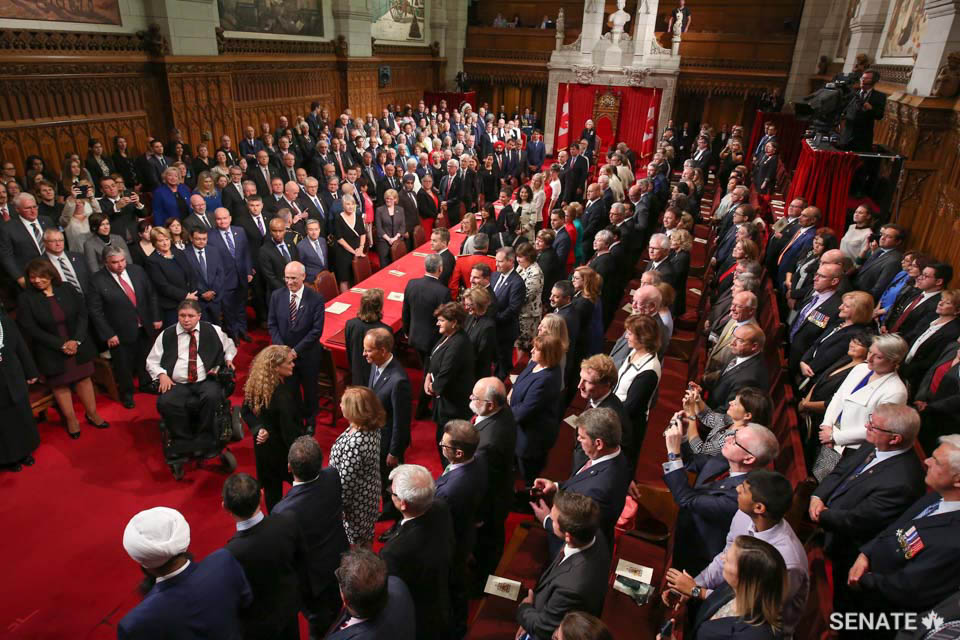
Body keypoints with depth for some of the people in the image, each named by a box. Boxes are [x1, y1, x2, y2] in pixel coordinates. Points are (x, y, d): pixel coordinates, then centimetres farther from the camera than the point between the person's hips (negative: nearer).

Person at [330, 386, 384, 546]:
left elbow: (346, 481, -26)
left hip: (355, 500, -8)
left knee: (352, 543, 17)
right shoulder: (372, 428, -12)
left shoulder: (354, 444, -37)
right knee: (365, 539, 29)